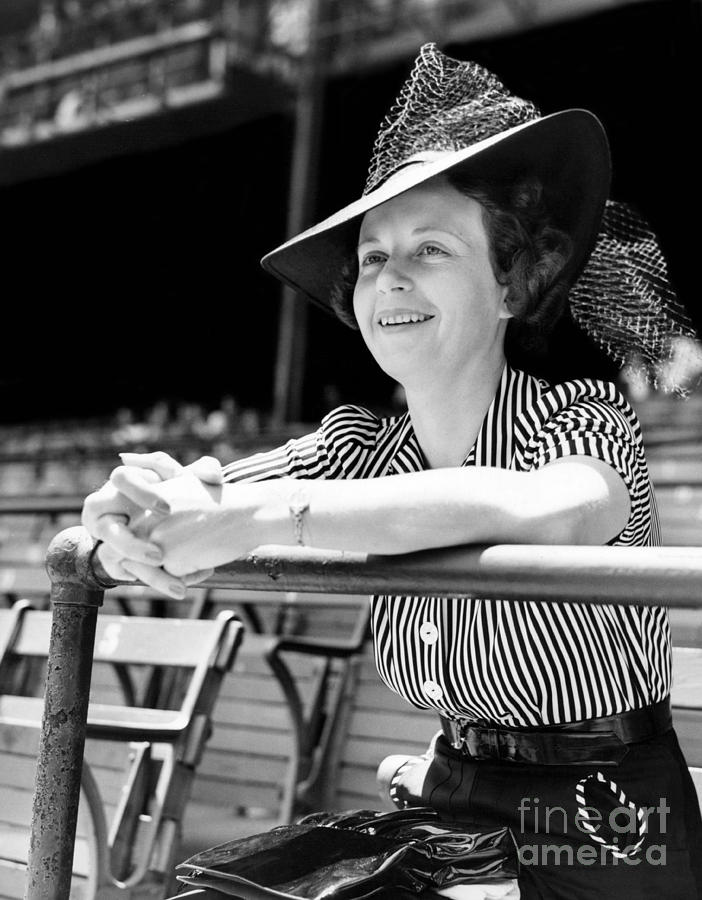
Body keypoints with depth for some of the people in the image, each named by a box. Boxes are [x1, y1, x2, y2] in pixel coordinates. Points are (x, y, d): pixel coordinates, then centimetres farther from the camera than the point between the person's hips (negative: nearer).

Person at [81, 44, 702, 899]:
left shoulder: (586, 416, -14)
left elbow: (546, 511, -37)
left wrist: (268, 513, -37)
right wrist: (138, 504, -28)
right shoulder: (357, 447, 0)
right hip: (452, 801, 4)